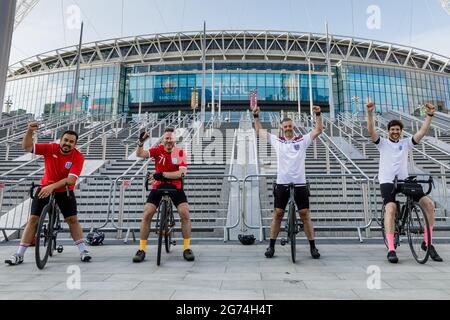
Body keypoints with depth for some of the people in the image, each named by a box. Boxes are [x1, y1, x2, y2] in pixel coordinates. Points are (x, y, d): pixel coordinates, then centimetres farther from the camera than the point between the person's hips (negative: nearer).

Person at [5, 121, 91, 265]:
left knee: (73, 219, -6)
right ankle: (19, 255, 11)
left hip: (65, 191, -1)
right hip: (45, 188, 2)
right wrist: (29, 131, -31)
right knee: (33, 219, 0)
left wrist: (52, 186, -37)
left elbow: (71, 179, -28)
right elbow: (27, 147, -15)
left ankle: (83, 251, 4)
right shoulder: (50, 148, -14)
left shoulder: (78, 157, -21)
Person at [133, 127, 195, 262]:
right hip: (158, 186, 1)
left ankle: (187, 248, 3)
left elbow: (182, 173, -20)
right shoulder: (158, 150, -8)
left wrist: (162, 174, -27)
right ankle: (142, 249, 6)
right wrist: (141, 143, -41)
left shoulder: (181, 153, -10)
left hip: (175, 187, 0)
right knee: (147, 214, -9)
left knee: (185, 213, -13)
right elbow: (140, 154, -21)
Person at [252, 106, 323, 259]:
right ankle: (271, 246, 13)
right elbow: (259, 131, 16)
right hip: (282, 183, 1)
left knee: (305, 215, 2)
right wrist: (256, 116, 7)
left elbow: (318, 130, 4)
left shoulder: (302, 140, 7)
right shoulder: (277, 140, 10)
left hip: (300, 183, -1)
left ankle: (313, 247, 13)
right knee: (277, 214, 3)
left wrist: (318, 114, -8)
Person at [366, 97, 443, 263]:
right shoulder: (382, 143, 5)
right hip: (387, 182, -4)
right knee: (391, 208, -28)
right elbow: (371, 130, -10)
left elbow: (422, 132, 3)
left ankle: (428, 243, 4)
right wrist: (370, 113, -23)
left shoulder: (406, 143, 14)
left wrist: (430, 115, -9)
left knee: (428, 203, -11)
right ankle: (391, 249, -26)